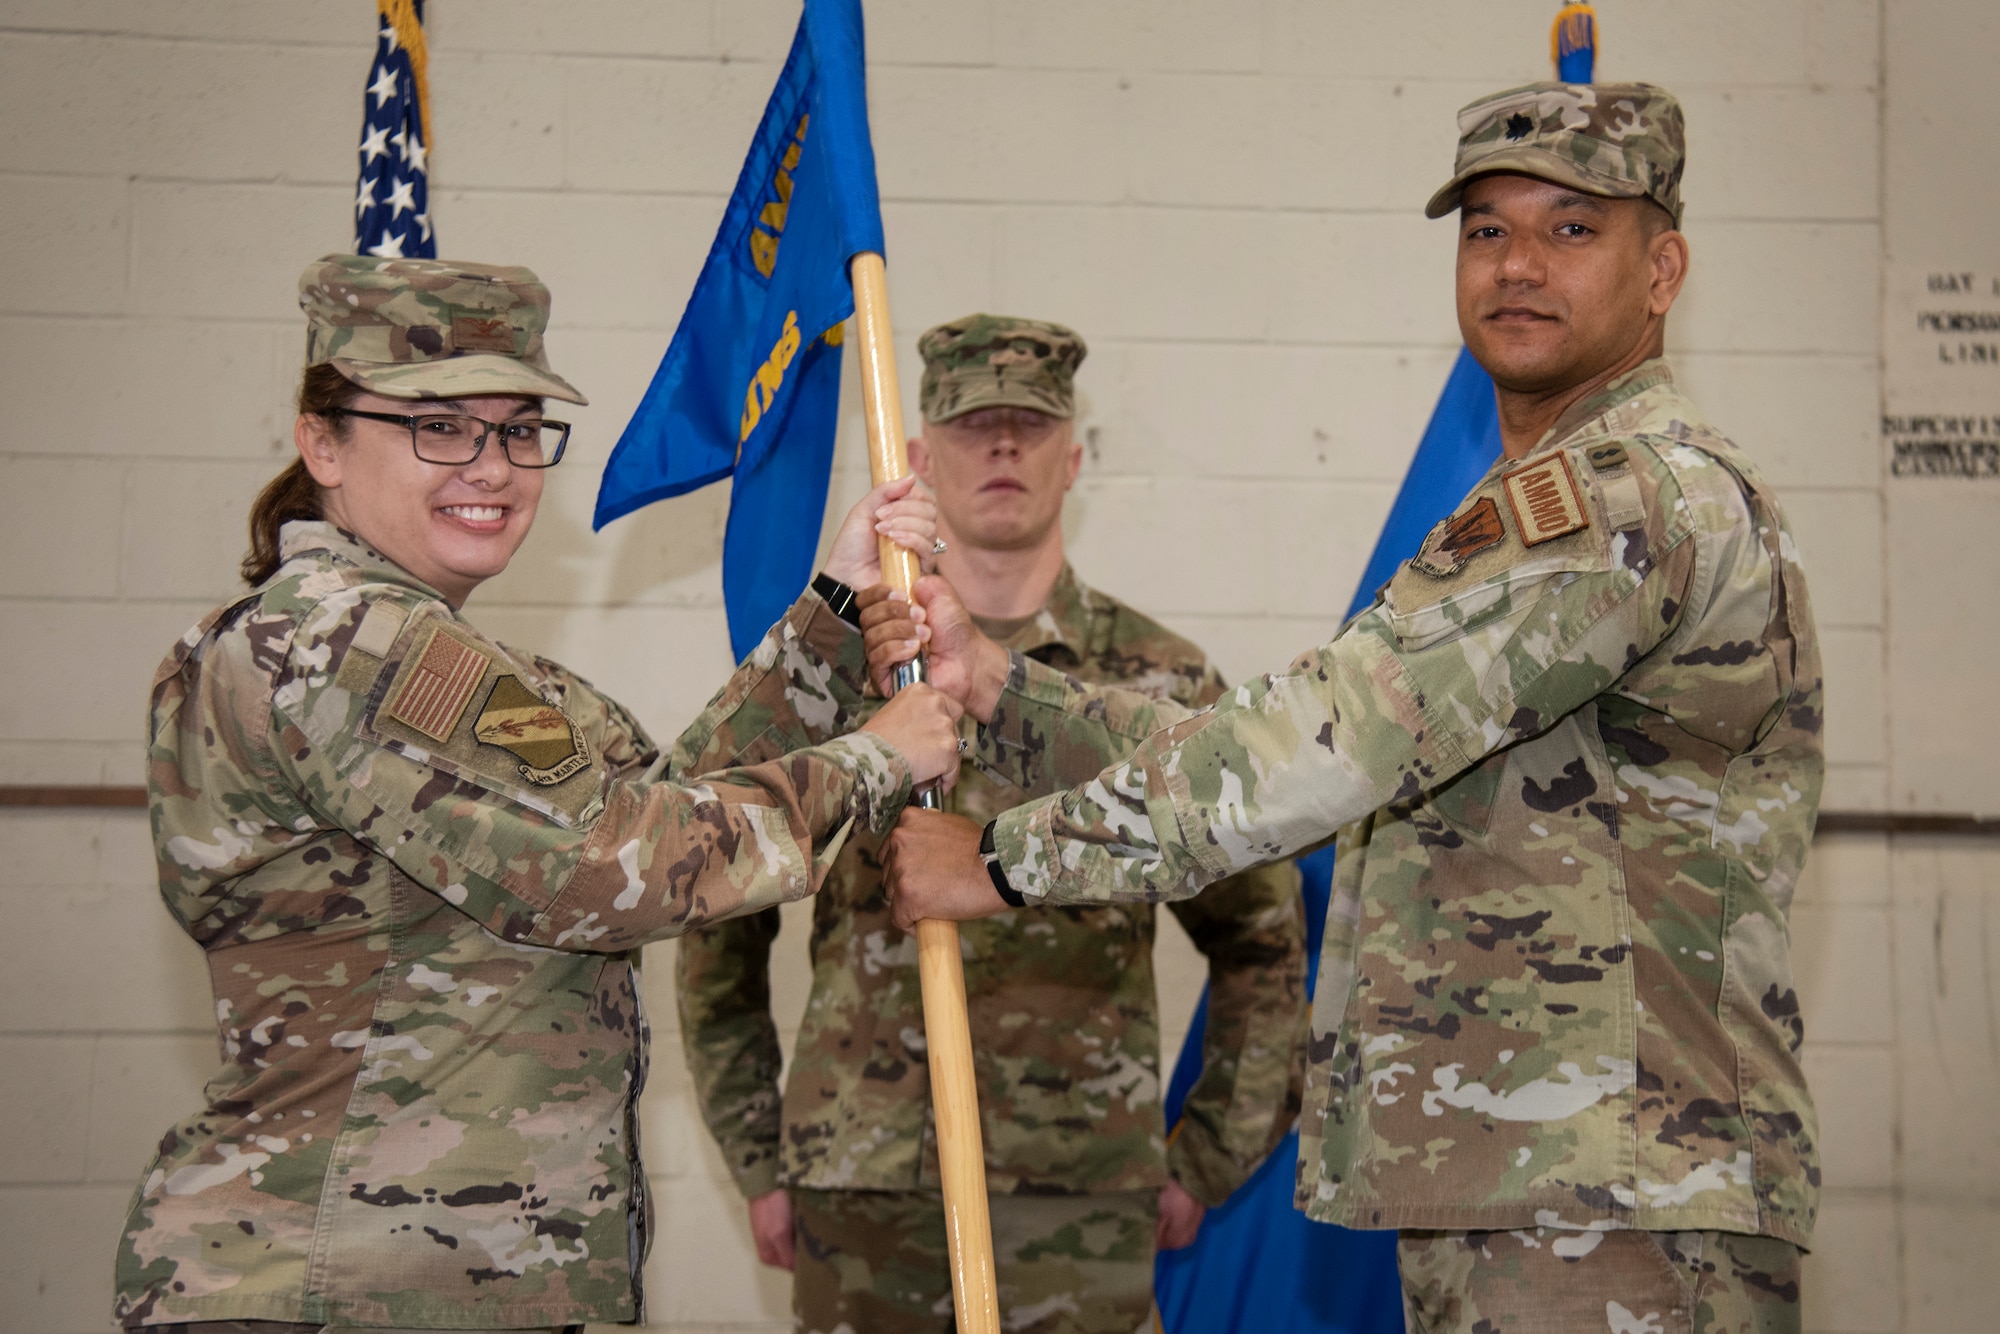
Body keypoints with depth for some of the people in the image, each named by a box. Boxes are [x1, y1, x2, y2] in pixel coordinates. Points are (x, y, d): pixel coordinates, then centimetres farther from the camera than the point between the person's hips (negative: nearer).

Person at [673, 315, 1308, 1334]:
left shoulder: (1162, 683, 4)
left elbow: (1263, 946, 11)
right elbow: (719, 928, 11)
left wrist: (1205, 1161, 6)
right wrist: (756, 1160, 8)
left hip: (1082, 1192, 0)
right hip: (859, 1182, 1)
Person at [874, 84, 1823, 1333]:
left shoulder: (1645, 492, -13)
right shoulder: (1553, 508, 22)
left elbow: (1338, 739, -20)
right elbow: (1288, 756, 18)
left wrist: (1015, 855, -13)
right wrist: (993, 685, 8)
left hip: (1616, 1217, -9)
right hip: (1500, 1196, 10)